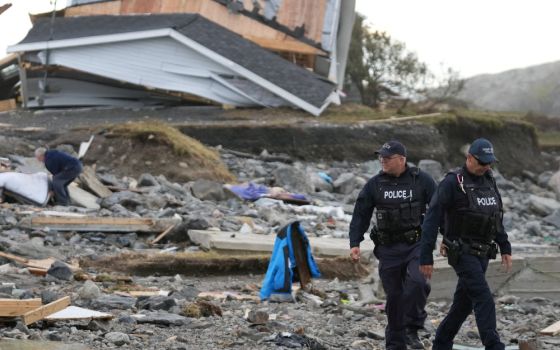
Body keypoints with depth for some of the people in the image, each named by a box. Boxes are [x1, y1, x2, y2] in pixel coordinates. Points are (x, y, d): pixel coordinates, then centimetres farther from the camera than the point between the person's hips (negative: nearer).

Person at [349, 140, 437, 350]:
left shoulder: (421, 181, -2)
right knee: (394, 296, 5)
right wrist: (355, 243, -1)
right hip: (389, 249, 2)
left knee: (416, 282, -26)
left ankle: (411, 329, -8)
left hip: (416, 245, -2)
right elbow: (361, 215, 7)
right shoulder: (374, 185, 3)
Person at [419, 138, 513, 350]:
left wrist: (505, 248, 14)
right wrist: (426, 258, -17)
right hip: (462, 253, -7)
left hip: (481, 253, 7)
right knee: (484, 300, -17)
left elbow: (496, 218, 19)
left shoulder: (488, 181, 9)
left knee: (464, 303, 12)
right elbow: (432, 221, -15)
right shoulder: (452, 183, -14)